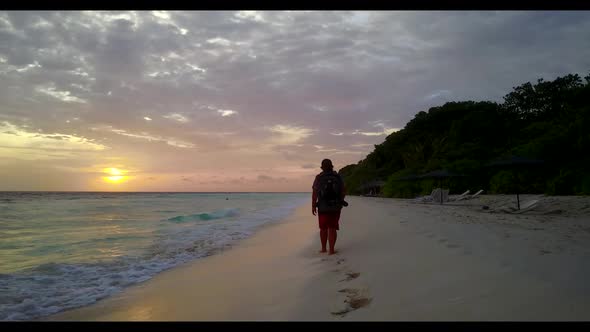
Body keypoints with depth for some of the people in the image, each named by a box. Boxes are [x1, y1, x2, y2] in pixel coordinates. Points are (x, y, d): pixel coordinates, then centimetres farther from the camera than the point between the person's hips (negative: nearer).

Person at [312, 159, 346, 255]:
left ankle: (323, 248, 20)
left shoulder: (319, 178, -5)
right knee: (332, 229, 4)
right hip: (335, 207, 0)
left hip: (323, 207, 0)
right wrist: (340, 201, 19)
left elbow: (314, 193, -9)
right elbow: (343, 191, 3)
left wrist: (313, 206, -1)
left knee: (323, 228, 13)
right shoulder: (338, 177, 0)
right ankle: (331, 250, 2)